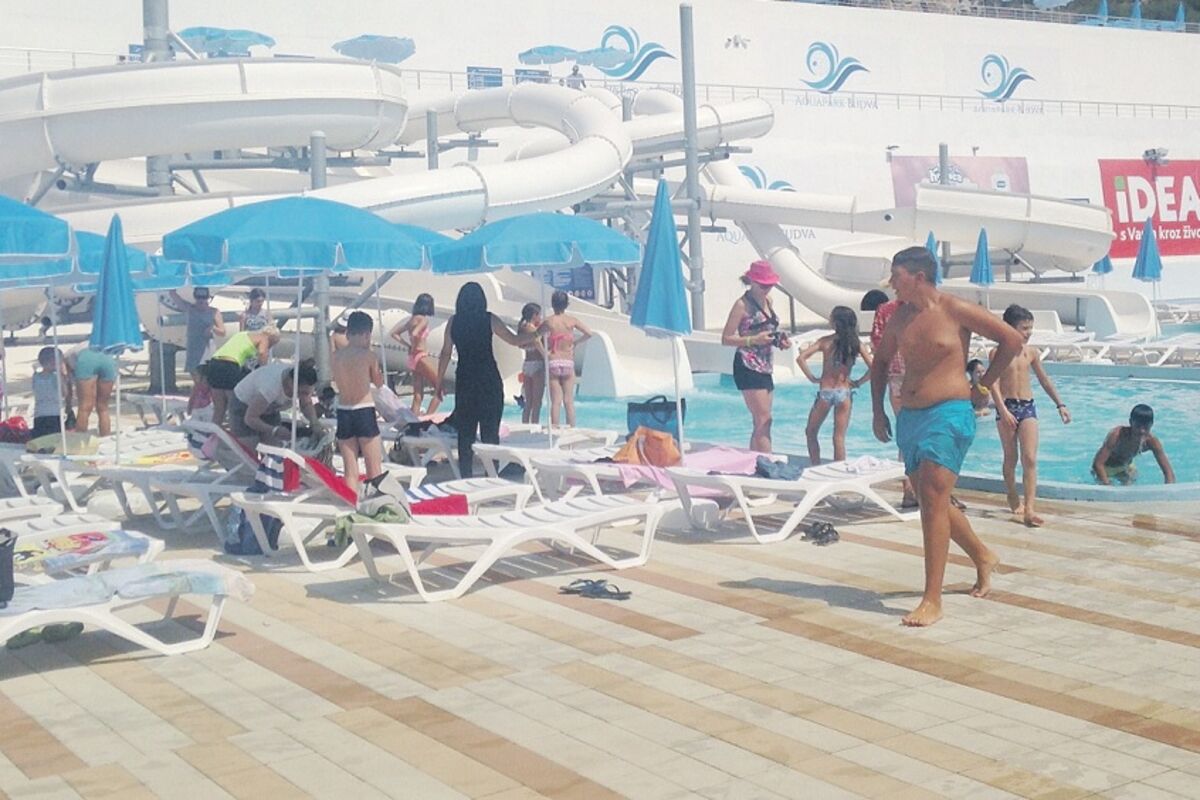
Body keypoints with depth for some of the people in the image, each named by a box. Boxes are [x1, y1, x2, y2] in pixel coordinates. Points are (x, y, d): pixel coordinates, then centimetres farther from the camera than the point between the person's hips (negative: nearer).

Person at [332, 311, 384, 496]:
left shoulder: (336, 357, 4)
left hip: (343, 413, 4)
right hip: (364, 413, -4)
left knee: (350, 472, 8)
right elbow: (378, 382, 6)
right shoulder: (369, 356, -7)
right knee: (374, 470, 2)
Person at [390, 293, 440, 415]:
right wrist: (416, 347, -10)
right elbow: (415, 334, -27)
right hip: (421, 357, -8)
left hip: (412, 358, 8)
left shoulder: (411, 319, 13)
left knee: (418, 395, 9)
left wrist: (409, 346, 13)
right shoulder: (423, 319, -10)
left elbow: (394, 334, 17)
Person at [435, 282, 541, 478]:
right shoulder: (489, 319, -4)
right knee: (490, 431, 2)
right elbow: (515, 340, -1)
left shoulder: (454, 322, 3)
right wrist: (538, 332, 12)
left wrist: (440, 380, 12)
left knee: (465, 432, 8)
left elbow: (446, 353, 4)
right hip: (489, 380, -2)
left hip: (464, 380, 2)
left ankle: (466, 476, 8)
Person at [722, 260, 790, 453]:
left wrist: (780, 339, 7)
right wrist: (754, 340, -20)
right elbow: (726, 339, -9)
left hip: (765, 367, 8)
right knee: (763, 421, -12)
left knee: (761, 423, 8)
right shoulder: (743, 304, -8)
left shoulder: (767, 300, 14)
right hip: (748, 367, -8)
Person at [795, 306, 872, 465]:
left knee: (811, 432, 16)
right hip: (844, 392, 2)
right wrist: (858, 383, 5)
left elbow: (801, 358, -13)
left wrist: (812, 378, -3)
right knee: (839, 438, 7)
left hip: (825, 392, -2)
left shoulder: (826, 341, -7)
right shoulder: (856, 344, -2)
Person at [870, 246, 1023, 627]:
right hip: (908, 417, 8)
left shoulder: (957, 311, -8)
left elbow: (1012, 340, -3)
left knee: (933, 500, -15)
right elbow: (881, 361, 24)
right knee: (931, 501, 17)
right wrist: (877, 410, 16)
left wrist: (983, 386, -1)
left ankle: (932, 601, -14)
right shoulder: (900, 317, 10)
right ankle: (983, 557, 42)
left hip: (948, 414, -7)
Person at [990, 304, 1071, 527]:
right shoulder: (998, 353, -5)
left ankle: (1029, 509, -17)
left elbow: (1045, 380, 17)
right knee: (1011, 458, 9)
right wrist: (1003, 410, -22)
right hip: (1006, 407, -2)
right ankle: (1014, 500, 29)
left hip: (1028, 407, 2)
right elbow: (995, 384, -12)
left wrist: (1060, 404, 16)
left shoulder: (1031, 352, 7)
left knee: (1030, 459, -10)